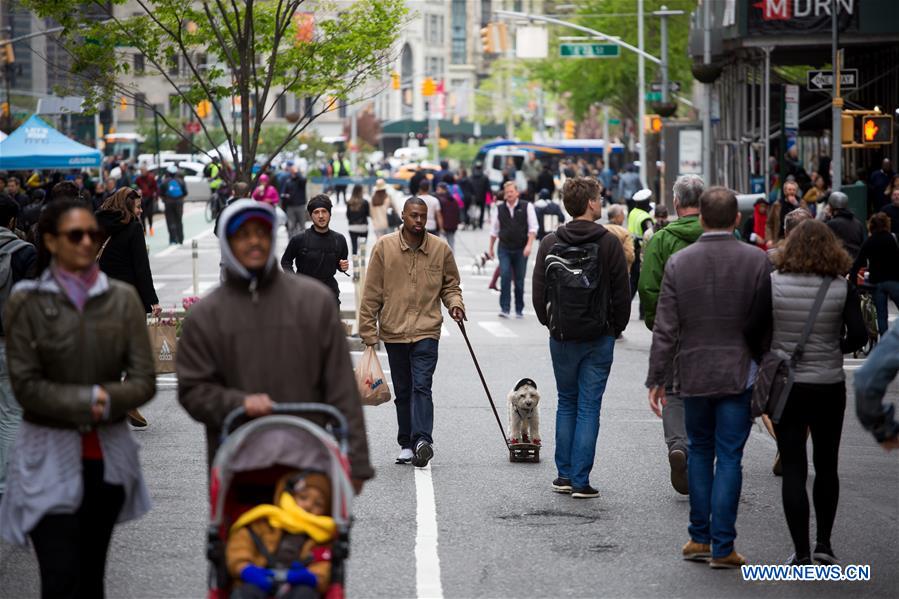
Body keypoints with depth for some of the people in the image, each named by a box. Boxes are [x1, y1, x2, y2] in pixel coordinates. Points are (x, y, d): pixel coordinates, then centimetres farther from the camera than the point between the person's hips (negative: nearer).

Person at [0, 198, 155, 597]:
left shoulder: (123, 299, 1)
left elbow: (144, 381, -2)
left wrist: (105, 400, -19)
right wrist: (88, 400, -15)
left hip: (108, 457, 3)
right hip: (50, 458, -3)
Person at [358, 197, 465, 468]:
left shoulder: (440, 248, 3)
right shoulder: (384, 247, 0)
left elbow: (450, 285, 15)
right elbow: (372, 293, 2)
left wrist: (454, 303, -7)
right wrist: (369, 330, 0)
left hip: (426, 330, -1)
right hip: (394, 331, 1)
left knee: (422, 386, -15)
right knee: (402, 391, 10)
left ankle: (422, 440, -24)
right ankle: (406, 444, 18)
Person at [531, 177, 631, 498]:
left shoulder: (550, 243, -1)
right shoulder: (609, 243, -8)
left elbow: (538, 292, 1)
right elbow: (622, 293, -6)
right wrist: (616, 327, 9)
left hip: (562, 336, 2)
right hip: (599, 337, -2)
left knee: (566, 403, 16)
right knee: (589, 407, 2)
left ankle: (565, 475, 15)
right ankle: (581, 481, -1)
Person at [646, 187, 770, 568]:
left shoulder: (678, 263, -4)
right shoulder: (757, 262, -7)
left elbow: (665, 329, -4)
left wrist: (656, 380, 3)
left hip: (693, 375, 2)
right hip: (739, 375, -1)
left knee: (699, 451, 17)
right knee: (728, 457, 1)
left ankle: (699, 538, 18)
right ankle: (722, 547, 1)